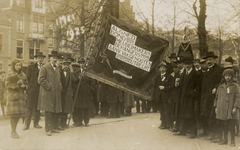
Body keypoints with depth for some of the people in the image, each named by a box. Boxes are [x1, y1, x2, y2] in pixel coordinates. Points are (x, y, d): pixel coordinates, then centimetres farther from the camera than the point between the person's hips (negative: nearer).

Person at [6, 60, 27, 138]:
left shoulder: (23, 75, 13)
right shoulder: (10, 74, -2)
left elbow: (26, 84, 17)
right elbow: (8, 85, -7)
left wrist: (24, 86, -5)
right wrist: (17, 86, -16)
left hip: (21, 96, 5)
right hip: (13, 96, -5)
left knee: (18, 114, 5)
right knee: (13, 114, -7)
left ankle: (14, 131, 17)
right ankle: (13, 132, 2)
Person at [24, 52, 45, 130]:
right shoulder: (31, 67, 5)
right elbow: (28, 78, 2)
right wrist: (30, 87, -2)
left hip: (41, 90, 2)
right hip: (32, 90, -2)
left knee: (37, 108, 9)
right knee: (30, 108, -2)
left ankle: (36, 123, 17)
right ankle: (26, 124, 4)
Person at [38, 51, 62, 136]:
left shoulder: (57, 68, 20)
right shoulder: (45, 67, -3)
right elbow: (41, 79, -10)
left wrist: (60, 87, 12)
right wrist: (49, 87, -13)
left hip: (56, 93, 7)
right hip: (48, 93, -7)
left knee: (55, 111, 9)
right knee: (48, 112, -7)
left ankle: (54, 127, 18)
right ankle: (48, 129, -2)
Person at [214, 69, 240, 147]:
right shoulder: (220, 86, 13)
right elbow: (217, 97, 18)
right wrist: (216, 106, 12)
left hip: (230, 110, -4)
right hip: (222, 110, 4)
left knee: (231, 126, -2)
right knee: (223, 125, 10)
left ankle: (232, 141, 11)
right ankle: (225, 139, 24)